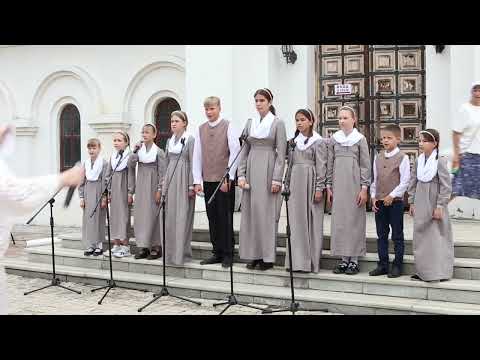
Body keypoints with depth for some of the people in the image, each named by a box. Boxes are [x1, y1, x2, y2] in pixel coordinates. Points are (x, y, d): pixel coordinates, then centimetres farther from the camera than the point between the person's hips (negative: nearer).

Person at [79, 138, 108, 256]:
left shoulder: (104, 163, -6)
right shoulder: (85, 163, 10)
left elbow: (105, 181, -8)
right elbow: (82, 181, 12)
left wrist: (104, 198, -11)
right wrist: (81, 197, 6)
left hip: (99, 194, -5)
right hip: (88, 194, 5)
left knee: (99, 219, 1)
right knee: (87, 219, 5)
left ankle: (99, 245, 10)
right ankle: (90, 246, 13)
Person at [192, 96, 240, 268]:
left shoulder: (228, 127, -3)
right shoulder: (200, 129, 11)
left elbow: (235, 152, -7)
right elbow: (197, 156, 10)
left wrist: (228, 178, -11)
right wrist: (197, 181, 4)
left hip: (225, 180, -4)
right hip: (207, 180, 5)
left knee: (225, 217, -1)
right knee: (212, 217, 8)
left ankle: (227, 255, 8)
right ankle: (217, 253, 17)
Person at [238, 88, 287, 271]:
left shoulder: (277, 123, -1)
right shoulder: (250, 122, 12)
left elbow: (281, 153, -6)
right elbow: (244, 151, 11)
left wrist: (277, 179, -12)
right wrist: (241, 175, 1)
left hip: (268, 171, -5)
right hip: (251, 170, 5)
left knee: (267, 213, -3)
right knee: (250, 212, 4)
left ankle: (268, 257, 5)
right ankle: (254, 255, 12)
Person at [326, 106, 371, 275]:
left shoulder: (360, 139, 1)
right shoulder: (333, 139, 8)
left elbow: (365, 165, -1)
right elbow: (330, 165, 11)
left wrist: (364, 188, -7)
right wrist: (329, 187, 6)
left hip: (354, 184, -3)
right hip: (338, 185, 3)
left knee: (354, 220, 0)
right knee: (339, 220, 3)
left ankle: (354, 260, 8)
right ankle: (344, 259, 12)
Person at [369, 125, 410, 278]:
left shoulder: (402, 158, -7)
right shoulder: (378, 158, 10)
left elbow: (405, 181, -10)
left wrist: (392, 196, -15)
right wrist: (373, 196, 4)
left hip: (395, 201, -5)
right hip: (379, 202, 5)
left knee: (397, 236, 3)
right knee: (381, 235, 11)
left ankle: (397, 266, 12)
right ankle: (382, 265, 19)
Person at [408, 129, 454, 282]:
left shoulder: (440, 161, -11)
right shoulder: (418, 161, 7)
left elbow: (446, 186, -12)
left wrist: (440, 206, -14)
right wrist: (411, 202, 10)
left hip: (434, 206, -6)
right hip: (420, 206, 6)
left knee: (437, 238, -2)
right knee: (420, 238, 10)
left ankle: (439, 272, 5)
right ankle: (422, 271, 20)